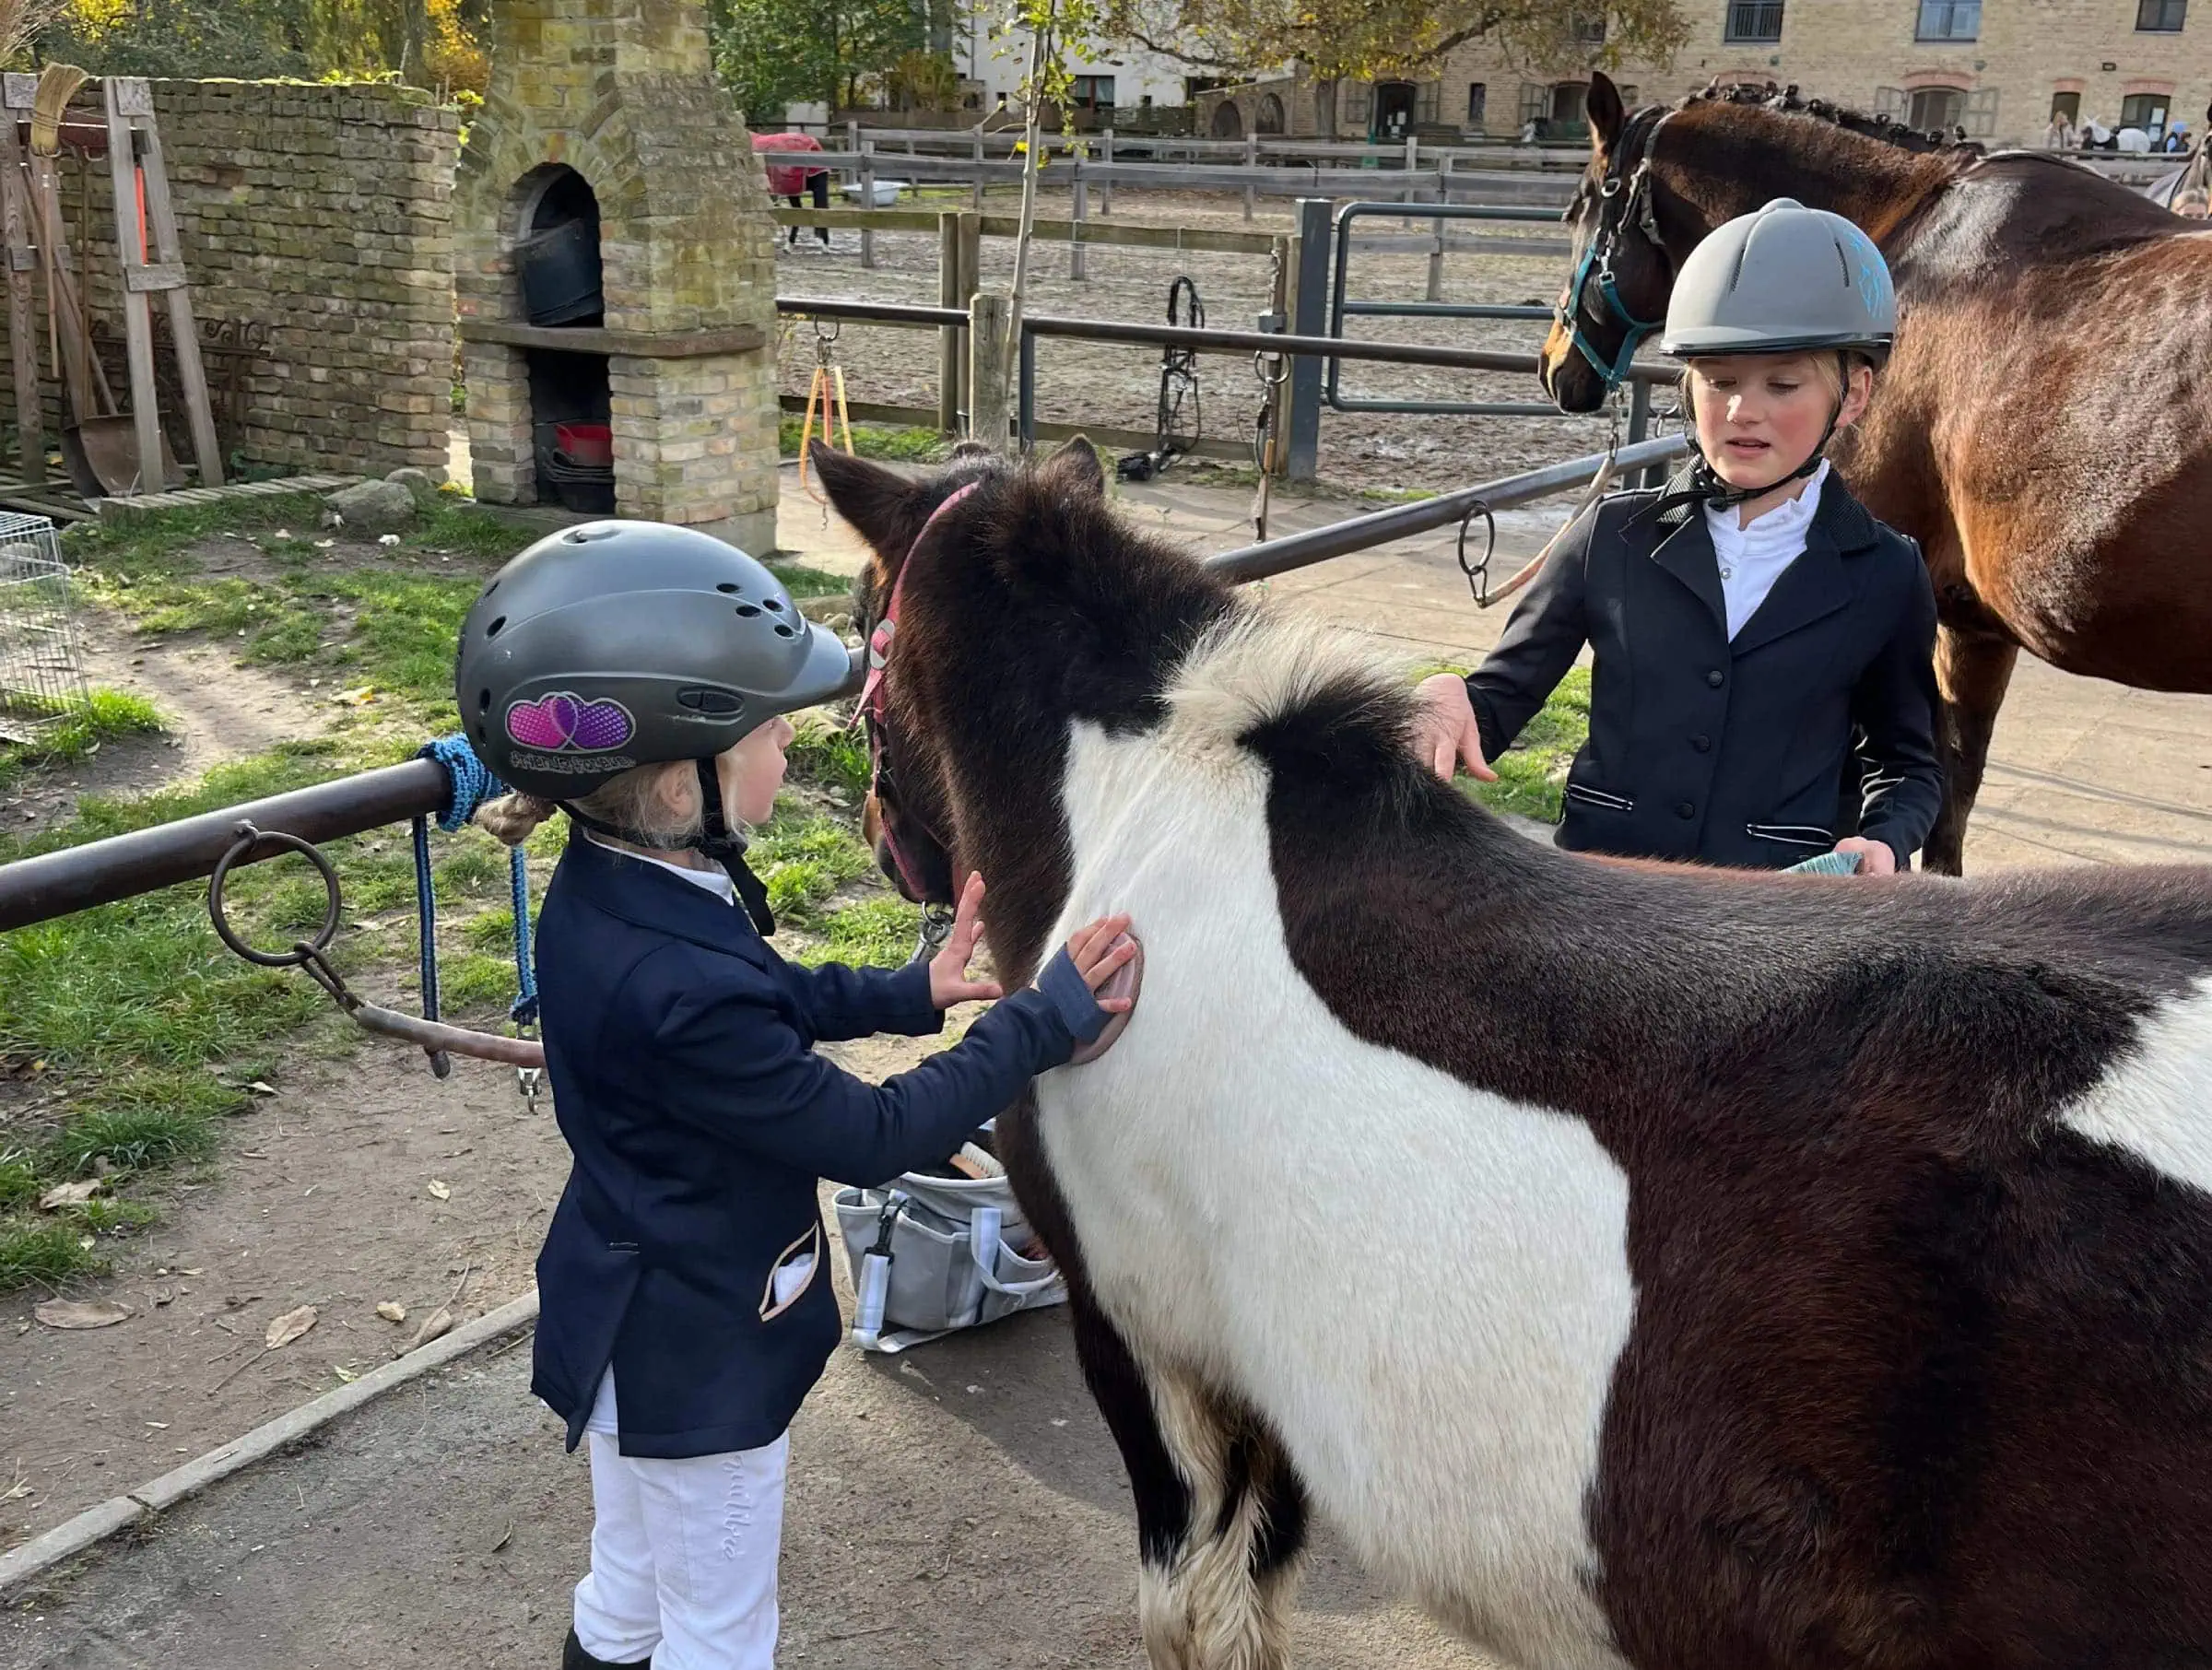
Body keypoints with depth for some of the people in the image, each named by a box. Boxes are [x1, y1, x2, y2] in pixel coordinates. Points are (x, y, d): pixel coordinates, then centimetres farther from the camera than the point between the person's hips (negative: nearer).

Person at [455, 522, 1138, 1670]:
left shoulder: (609, 887, -9)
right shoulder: (673, 989, -39)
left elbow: (762, 1002, 9)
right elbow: (871, 1138, -28)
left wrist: (912, 993, 1)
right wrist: (1039, 1024, -21)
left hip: (628, 1326, 8)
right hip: (699, 1362, -8)